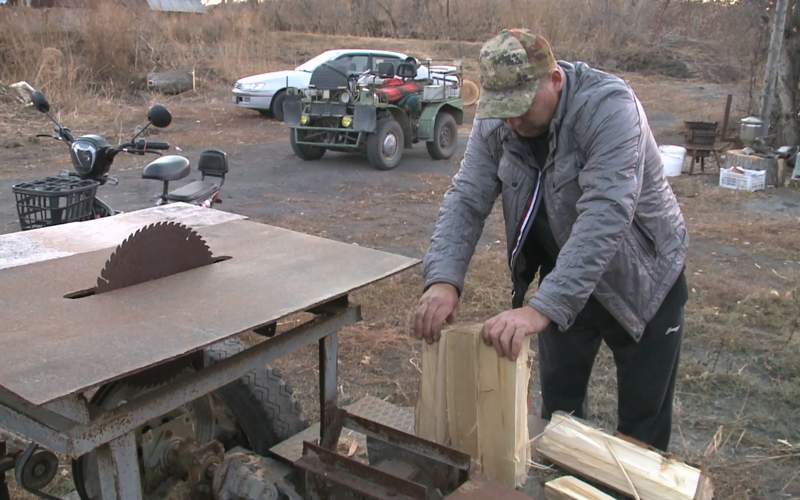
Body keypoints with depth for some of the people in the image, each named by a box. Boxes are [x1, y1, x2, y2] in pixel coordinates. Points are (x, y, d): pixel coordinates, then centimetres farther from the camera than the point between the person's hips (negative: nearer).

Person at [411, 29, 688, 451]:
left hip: (641, 277, -4)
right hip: (561, 280, 5)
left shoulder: (609, 106, -30)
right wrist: (444, 279, -33)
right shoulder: (494, 120, -12)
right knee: (558, 406, 15)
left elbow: (604, 217, -40)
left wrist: (543, 308, -48)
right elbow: (466, 199, -15)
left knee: (643, 420, 9)